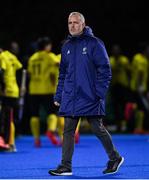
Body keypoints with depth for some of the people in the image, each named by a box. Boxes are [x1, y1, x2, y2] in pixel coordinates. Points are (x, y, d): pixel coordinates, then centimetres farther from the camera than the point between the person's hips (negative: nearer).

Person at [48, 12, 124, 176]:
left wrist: (100, 93, -14)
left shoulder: (94, 43, -5)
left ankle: (115, 158, 20)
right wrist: (58, 96, 12)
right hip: (70, 98, 5)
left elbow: (104, 70, -7)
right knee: (68, 131, 1)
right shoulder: (67, 46, 12)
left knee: (97, 129, 2)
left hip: (89, 97, -5)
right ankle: (66, 166, 3)